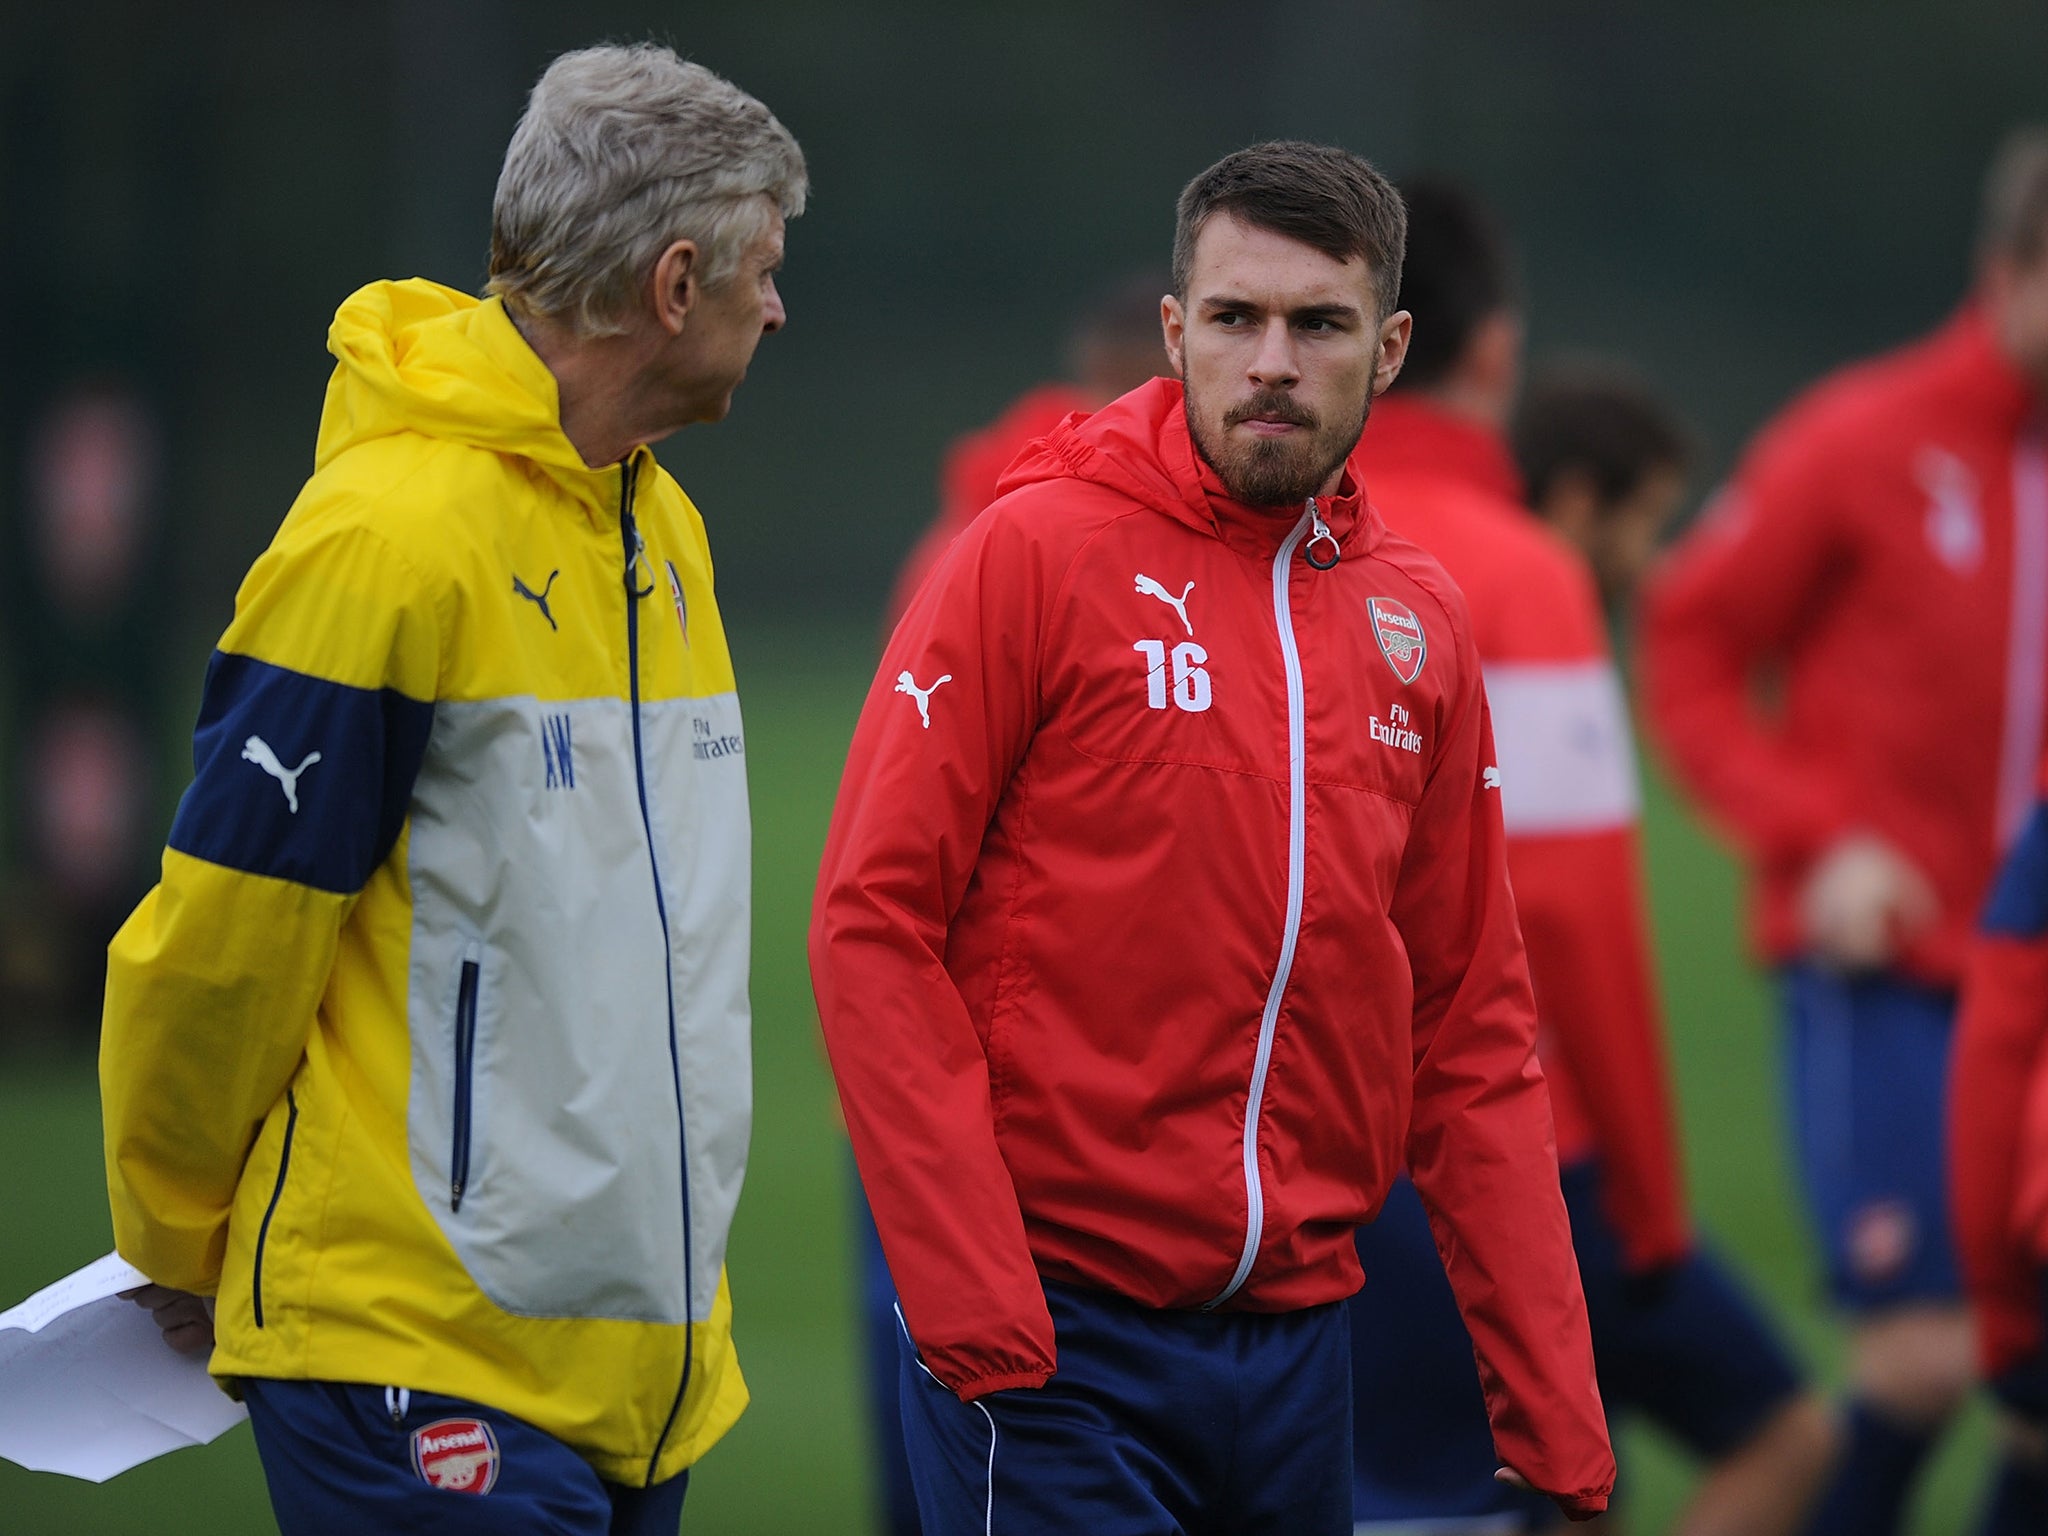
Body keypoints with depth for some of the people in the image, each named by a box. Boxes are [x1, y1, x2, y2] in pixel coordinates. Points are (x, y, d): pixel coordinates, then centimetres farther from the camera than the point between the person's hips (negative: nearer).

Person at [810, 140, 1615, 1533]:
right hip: (1058, 1337, -5)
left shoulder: (1420, 622, 11)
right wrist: (975, 1309, -16)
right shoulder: (1038, 554, -4)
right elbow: (872, 924, -9)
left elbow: (1472, 1028, 12)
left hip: (1299, 1338, 5)